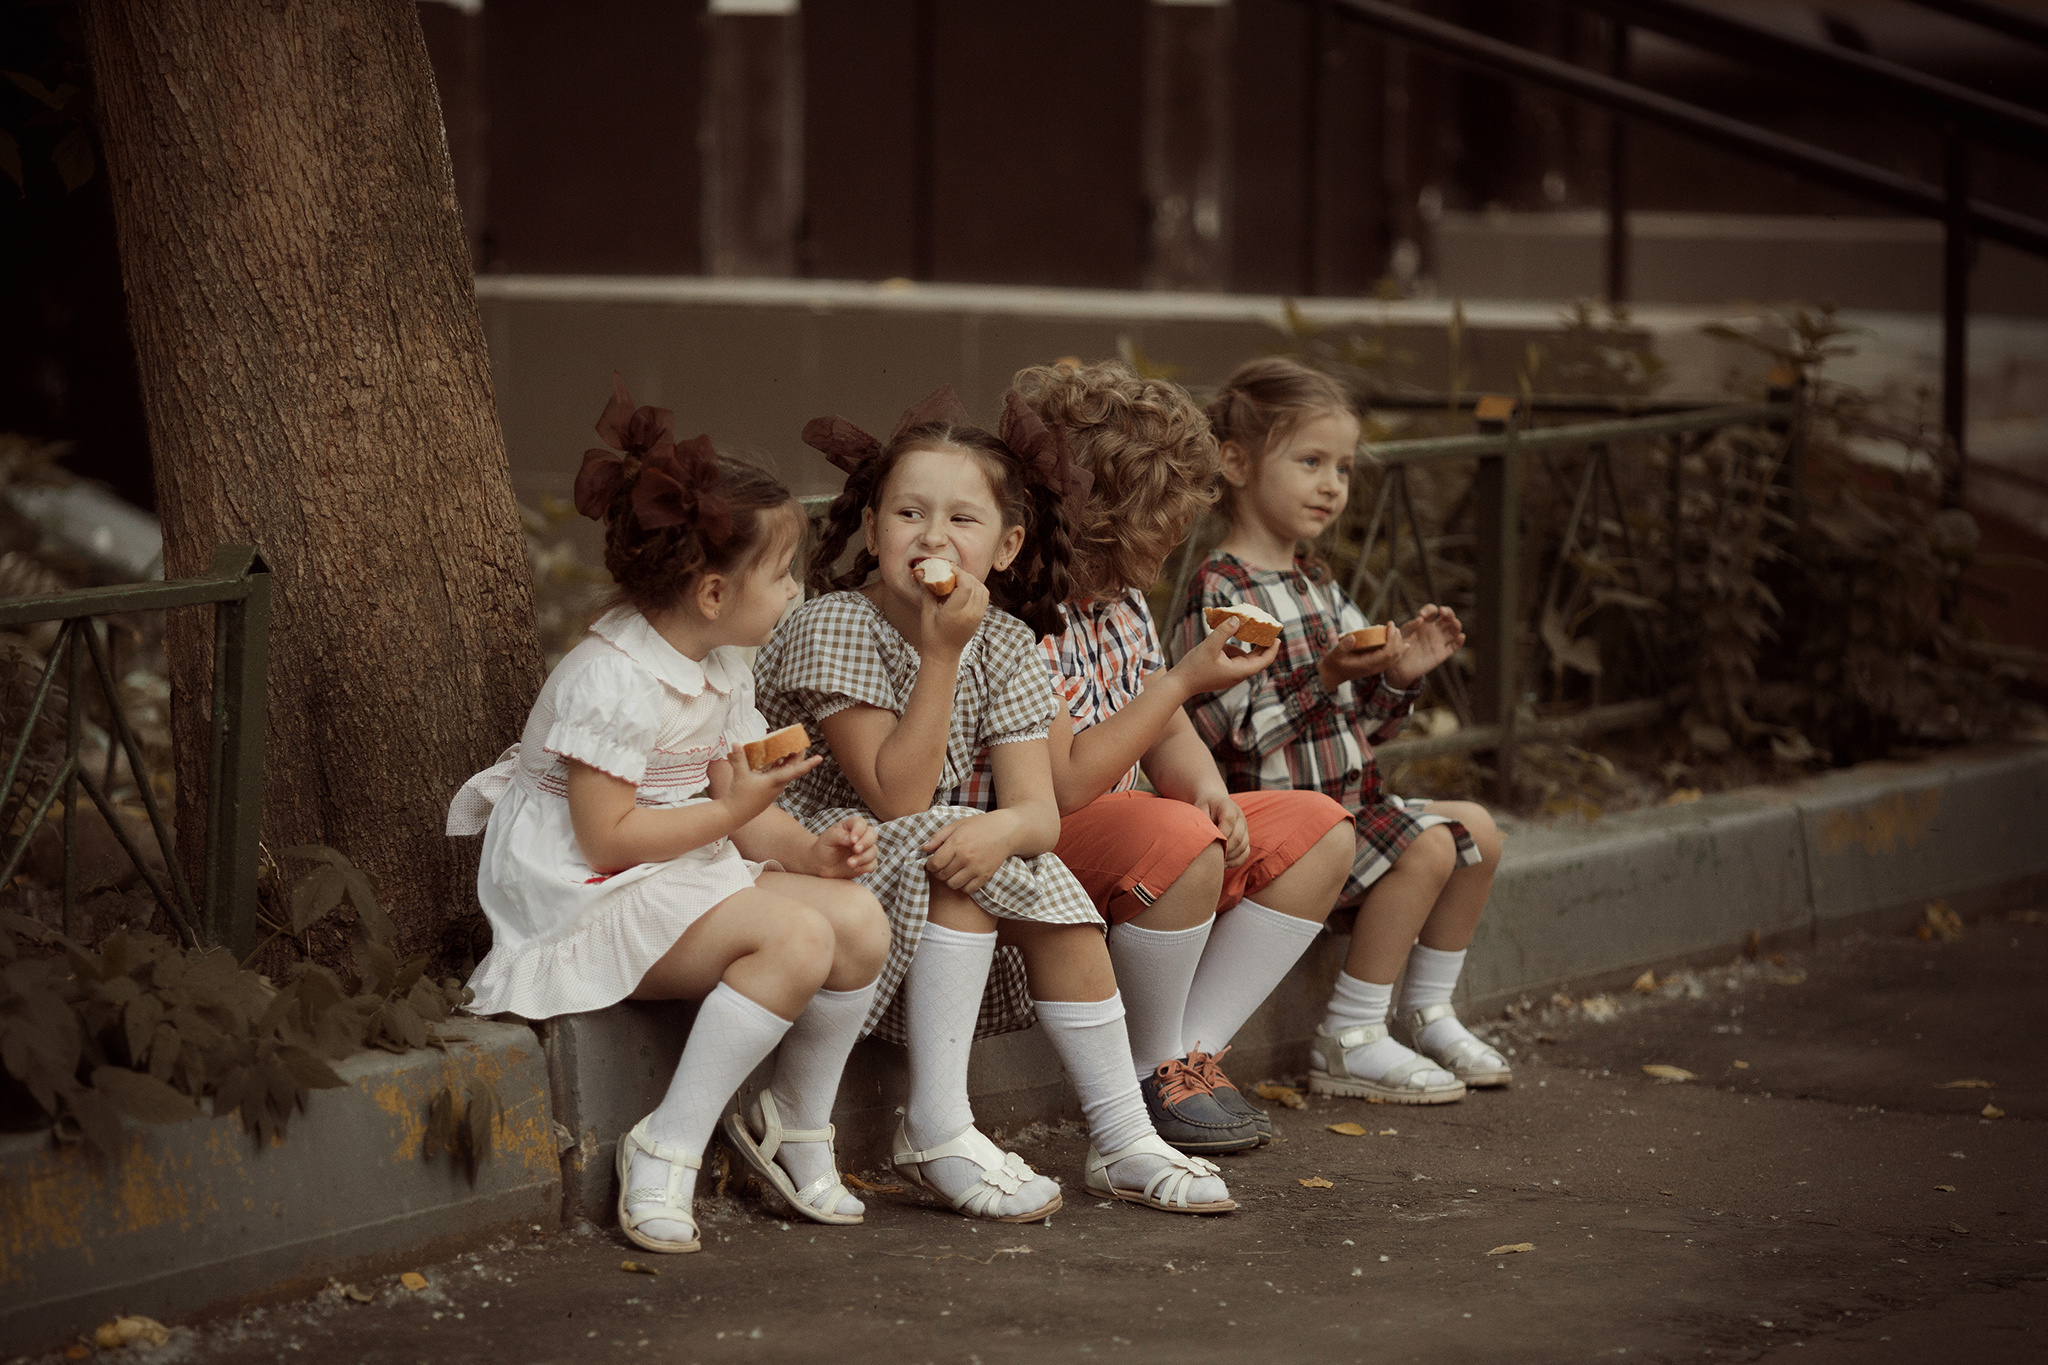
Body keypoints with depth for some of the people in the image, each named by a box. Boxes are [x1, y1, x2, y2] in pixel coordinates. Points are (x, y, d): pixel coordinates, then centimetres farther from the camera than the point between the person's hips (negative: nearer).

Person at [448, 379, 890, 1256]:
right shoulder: (610, 682, -21)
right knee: (796, 939, -29)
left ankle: (797, 1126, 9)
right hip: (591, 896, -9)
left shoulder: (723, 671, 10)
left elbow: (746, 813, 9)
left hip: (692, 872, 9)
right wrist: (733, 811, -21)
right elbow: (608, 837, -22)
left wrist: (809, 849, -11)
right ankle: (666, 1151, -21)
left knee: (860, 921, -11)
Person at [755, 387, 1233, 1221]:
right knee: (941, 851, -29)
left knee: (1054, 896, -14)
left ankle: (1121, 1138, -5)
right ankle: (937, 1129, -28)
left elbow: (1039, 811, -11)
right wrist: (942, 653, -29)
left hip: (936, 882, 6)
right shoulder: (833, 628, -19)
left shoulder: (1004, 647, -3)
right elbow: (898, 797, -25)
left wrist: (1003, 828, -36)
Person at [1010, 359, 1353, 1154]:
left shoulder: (1121, 602, 8)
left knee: (1320, 832, 1)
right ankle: (1151, 1079, -16)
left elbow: (1167, 738, 14)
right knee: (1180, 841, -37)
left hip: (1123, 826, 10)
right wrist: (1185, 681, -22)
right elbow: (1061, 786, -27)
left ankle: (1192, 1054, -5)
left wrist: (1204, 786, -11)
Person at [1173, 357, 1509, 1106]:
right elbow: (1227, 732, -24)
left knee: (1477, 831, 7)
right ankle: (1347, 1042, -16)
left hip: (1350, 799, 10)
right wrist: (1320, 681, -30)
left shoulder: (1317, 584, 15)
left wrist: (1398, 676, -1)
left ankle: (1427, 1013, 18)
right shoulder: (1219, 593, -16)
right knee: (1426, 847, -22)